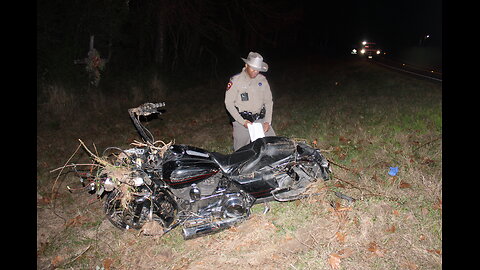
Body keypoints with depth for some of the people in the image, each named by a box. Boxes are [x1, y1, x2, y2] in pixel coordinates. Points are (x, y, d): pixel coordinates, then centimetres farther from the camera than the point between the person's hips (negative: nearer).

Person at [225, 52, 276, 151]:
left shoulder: (262, 80, 5)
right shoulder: (236, 80, -7)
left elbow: (268, 101, 9)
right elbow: (229, 103, -8)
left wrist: (267, 122, -4)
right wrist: (243, 122, -16)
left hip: (260, 119, 4)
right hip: (241, 120, -3)